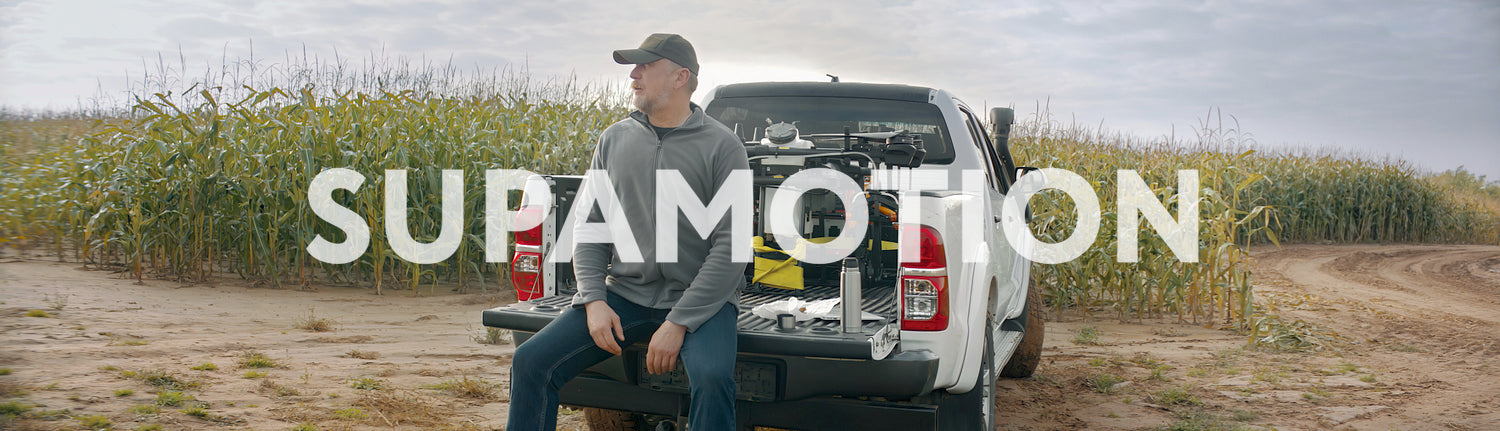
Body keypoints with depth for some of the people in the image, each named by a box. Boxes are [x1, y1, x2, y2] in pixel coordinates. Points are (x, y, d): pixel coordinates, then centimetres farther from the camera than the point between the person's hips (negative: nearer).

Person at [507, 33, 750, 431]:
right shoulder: (614, 140, 10)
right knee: (531, 362, -12)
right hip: (624, 294, 4)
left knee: (712, 378, -34)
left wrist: (678, 323, -16)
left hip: (699, 299, -4)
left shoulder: (722, 146, -5)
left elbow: (730, 247, -9)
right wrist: (595, 300, -6)